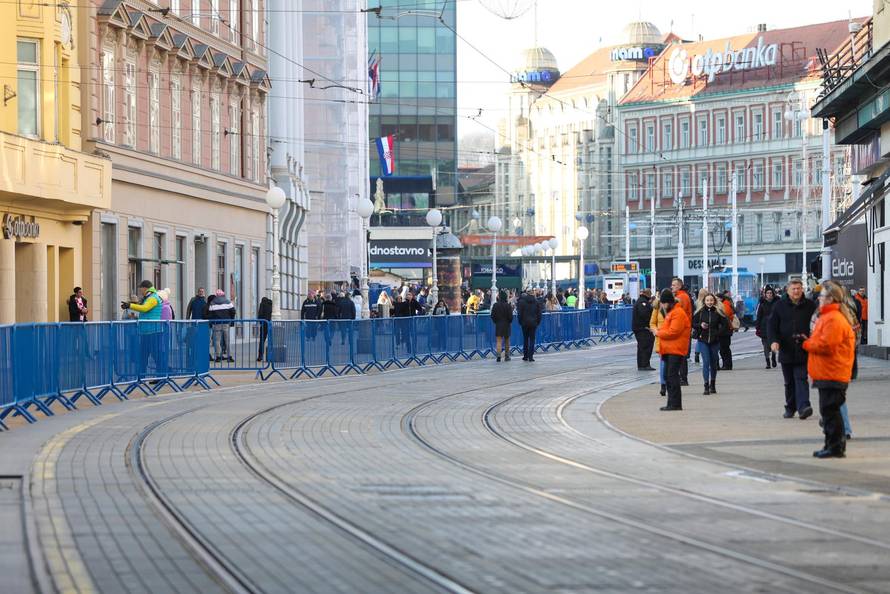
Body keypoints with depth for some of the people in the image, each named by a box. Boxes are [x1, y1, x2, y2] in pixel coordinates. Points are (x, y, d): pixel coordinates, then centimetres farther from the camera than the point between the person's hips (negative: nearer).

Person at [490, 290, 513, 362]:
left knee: (498, 341, -2)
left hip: (498, 325, 0)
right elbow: (510, 316, -8)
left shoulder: (495, 305, -6)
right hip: (506, 325, 0)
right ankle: (506, 356, 22)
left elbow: (492, 316, -2)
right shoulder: (508, 306, -10)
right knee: (507, 341, 15)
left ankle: (498, 355, -19)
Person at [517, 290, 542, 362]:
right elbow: (539, 313, 6)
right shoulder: (536, 301, 6)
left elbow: (520, 313, -6)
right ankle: (530, 356, -5)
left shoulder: (522, 301, -3)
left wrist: (520, 322, 3)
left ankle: (525, 356, 11)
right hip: (533, 323, 1)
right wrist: (538, 322, 11)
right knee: (532, 339, 3)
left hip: (525, 323, -1)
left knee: (525, 339, 9)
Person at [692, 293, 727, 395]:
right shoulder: (700, 312, -1)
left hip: (714, 341, 1)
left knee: (713, 362, 11)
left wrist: (718, 333, -6)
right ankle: (706, 386, -10)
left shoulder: (718, 312, -1)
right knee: (706, 362, -9)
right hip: (703, 340, -1)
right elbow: (693, 323, 5)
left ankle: (713, 385, 26)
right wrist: (700, 325, -14)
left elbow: (725, 324, 4)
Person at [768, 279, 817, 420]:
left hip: (803, 350, -2)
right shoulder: (780, 305, 5)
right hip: (786, 350, 2)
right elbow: (772, 325, 5)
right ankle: (790, 407, 22)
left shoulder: (810, 306, 4)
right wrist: (774, 341, -10)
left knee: (801, 379, -12)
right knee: (789, 382, 12)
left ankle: (803, 406, -21)